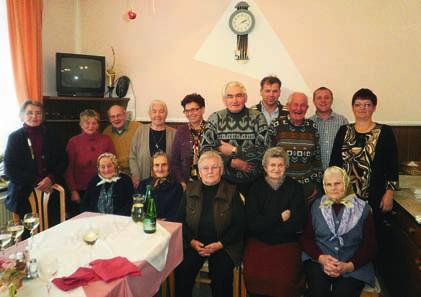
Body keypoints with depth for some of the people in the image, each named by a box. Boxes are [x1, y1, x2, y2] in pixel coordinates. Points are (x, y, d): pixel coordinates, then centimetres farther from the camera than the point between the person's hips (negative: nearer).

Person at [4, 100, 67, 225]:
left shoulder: (51, 135, 8)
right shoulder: (15, 137, 3)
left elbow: (63, 160, 7)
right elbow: (10, 170, -2)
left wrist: (51, 178, -10)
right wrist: (36, 182, -11)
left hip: (52, 193, 1)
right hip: (25, 194, -1)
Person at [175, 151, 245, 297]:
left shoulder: (232, 192, 0)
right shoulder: (190, 190, 8)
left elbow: (239, 224, -1)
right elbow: (180, 219, 10)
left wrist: (219, 244, -11)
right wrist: (192, 241, -5)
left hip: (223, 245, -2)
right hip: (194, 243, 2)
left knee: (222, 275, -26)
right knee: (182, 270, -22)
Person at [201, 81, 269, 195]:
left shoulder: (257, 118, -3)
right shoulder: (215, 118, -1)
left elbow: (264, 150, -10)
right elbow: (205, 149, -6)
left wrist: (233, 150, -13)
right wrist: (232, 162, -16)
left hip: (253, 181, 0)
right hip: (223, 180, 0)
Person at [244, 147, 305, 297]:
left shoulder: (295, 188, 0)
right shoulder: (255, 187, 1)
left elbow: (297, 224, -8)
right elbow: (252, 223, -7)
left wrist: (265, 223, -8)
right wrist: (280, 217, -11)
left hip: (287, 243, 0)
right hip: (258, 242, 1)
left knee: (285, 278, -22)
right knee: (253, 275, -21)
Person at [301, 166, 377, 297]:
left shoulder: (363, 209, 4)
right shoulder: (317, 206, 7)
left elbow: (369, 246, 2)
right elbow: (306, 238, 5)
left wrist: (348, 266, -12)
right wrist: (321, 258, -13)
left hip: (353, 266, 0)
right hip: (318, 260, 1)